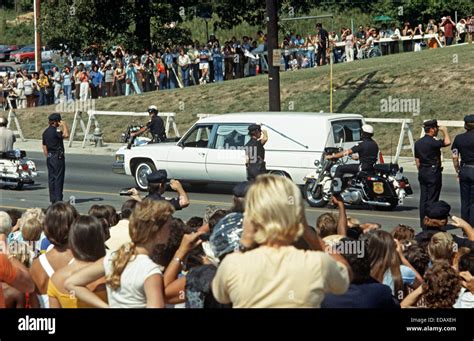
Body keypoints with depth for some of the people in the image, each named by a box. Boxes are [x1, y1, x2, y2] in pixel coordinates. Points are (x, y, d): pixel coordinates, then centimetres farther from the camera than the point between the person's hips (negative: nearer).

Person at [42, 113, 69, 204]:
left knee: (51, 178, 9)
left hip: (49, 157, 9)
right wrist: (64, 125, -15)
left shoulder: (45, 132, 12)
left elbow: (44, 146, 17)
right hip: (57, 156, -9)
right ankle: (58, 199, -7)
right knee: (58, 178, -6)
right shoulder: (55, 131, -15)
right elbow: (66, 135, -29)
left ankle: (52, 199, 10)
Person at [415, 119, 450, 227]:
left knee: (423, 199, 9)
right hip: (433, 172, -8)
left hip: (422, 173, 8)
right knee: (432, 199, -4)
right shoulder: (432, 142, -16)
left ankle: (423, 223, 11)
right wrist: (445, 131, -4)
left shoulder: (418, 143, 11)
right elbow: (447, 142, -20)